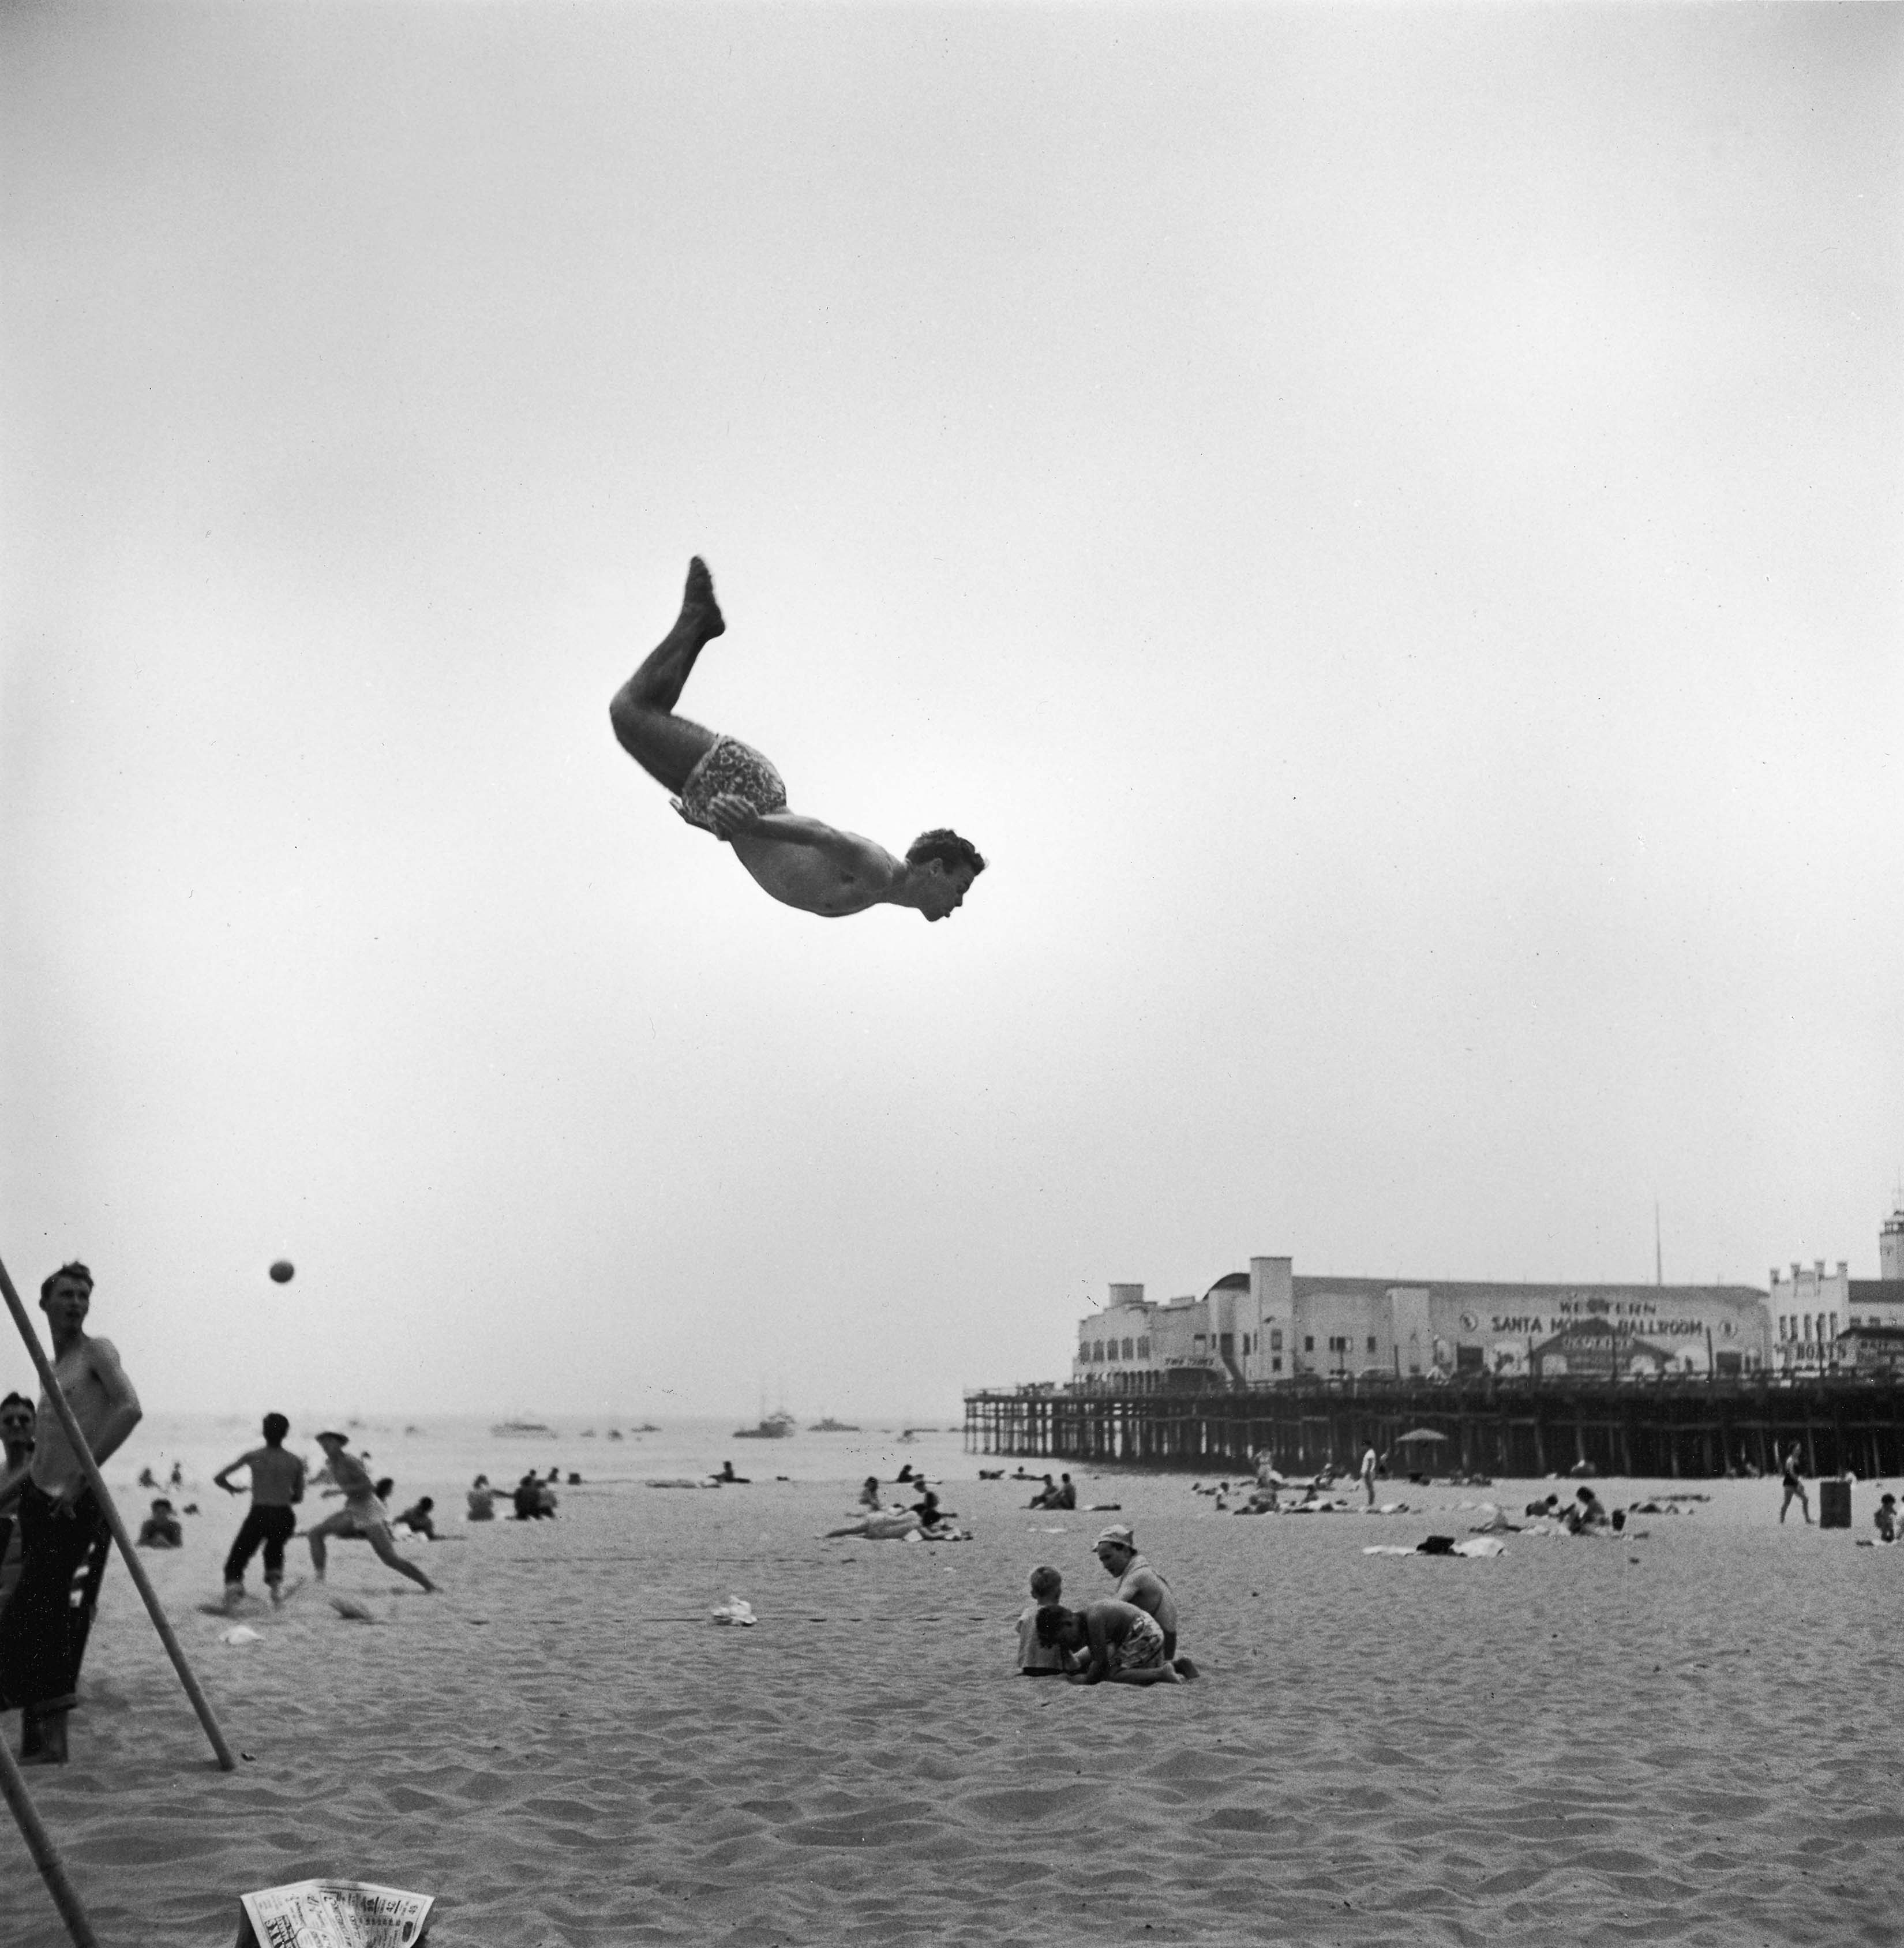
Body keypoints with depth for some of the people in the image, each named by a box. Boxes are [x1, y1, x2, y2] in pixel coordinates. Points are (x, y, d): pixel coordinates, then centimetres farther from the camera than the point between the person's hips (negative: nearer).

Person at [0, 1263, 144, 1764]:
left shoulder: (97, 1351, -5)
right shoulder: (51, 1368, 19)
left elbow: (130, 1408, -22)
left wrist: (81, 1476, -22)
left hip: (74, 1505, -8)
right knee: (46, 1614, 7)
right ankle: (45, 1739, 10)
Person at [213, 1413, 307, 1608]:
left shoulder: (253, 1456, 0)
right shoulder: (296, 1462, 3)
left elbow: (218, 1479, 4)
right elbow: (299, 1497, 12)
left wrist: (233, 1489, 23)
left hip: (259, 1515, -2)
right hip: (285, 1517, 2)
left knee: (236, 1562, 11)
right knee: (274, 1549, 32)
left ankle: (234, 1586, -16)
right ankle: (276, 1580, 9)